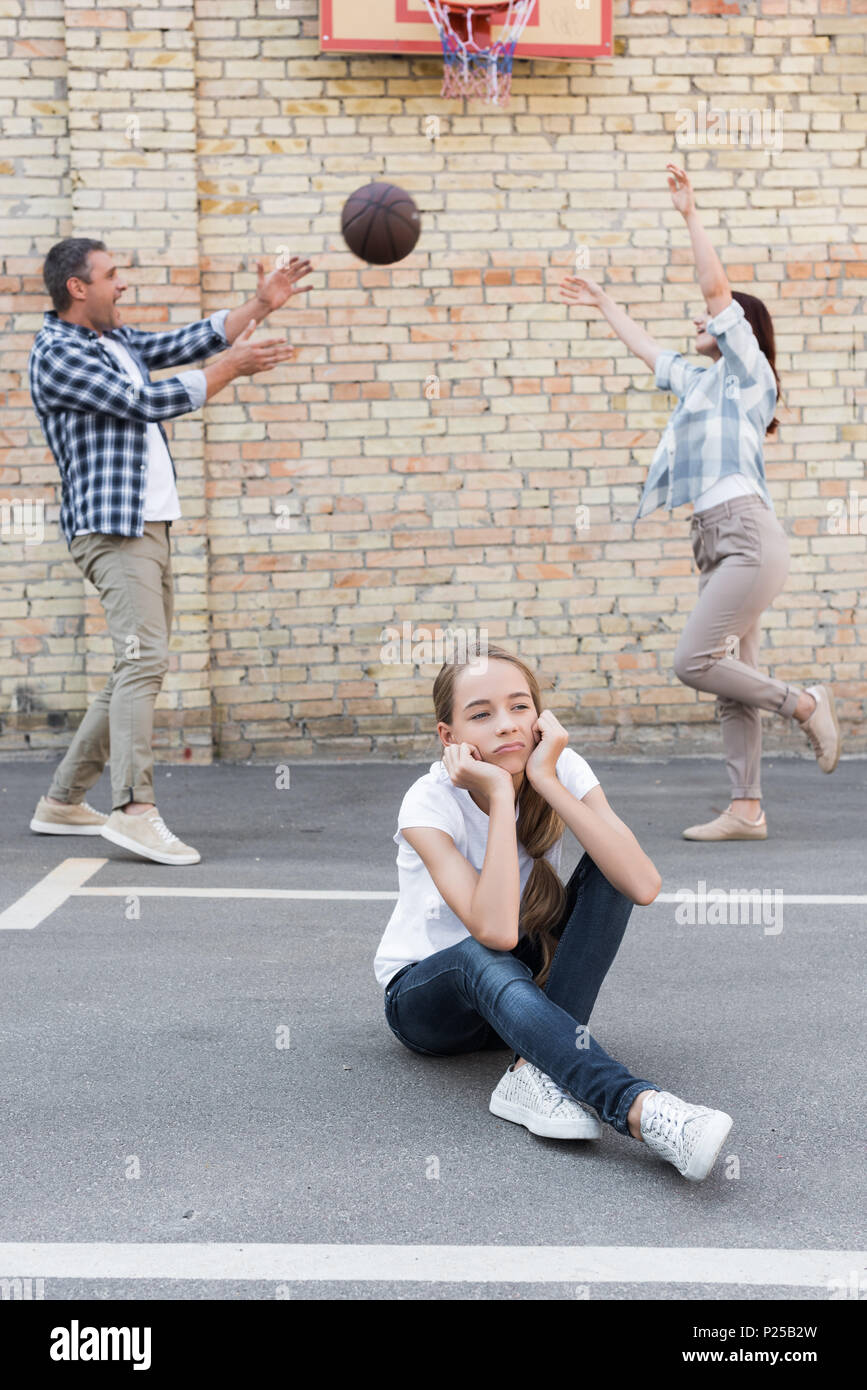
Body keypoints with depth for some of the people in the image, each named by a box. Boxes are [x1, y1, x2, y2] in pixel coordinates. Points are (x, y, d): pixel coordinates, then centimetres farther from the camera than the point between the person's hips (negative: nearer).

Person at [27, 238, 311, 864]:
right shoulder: (56, 355, -8)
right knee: (144, 657, -20)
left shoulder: (118, 339, 20)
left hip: (150, 526, 9)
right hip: (111, 527, -9)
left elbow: (184, 343, 19)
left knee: (138, 667, 9)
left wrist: (261, 305, 13)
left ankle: (63, 801, 16)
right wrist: (233, 367, -7)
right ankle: (135, 810, -23)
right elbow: (147, 402, -13)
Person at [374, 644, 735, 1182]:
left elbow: (643, 886, -32)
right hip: (426, 993, -3)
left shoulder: (563, 770, -15)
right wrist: (499, 795, -36)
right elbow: (495, 930, -39)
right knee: (483, 958, -39)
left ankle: (539, 1071, -33)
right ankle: (639, 1108, -52)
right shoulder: (431, 802, -24)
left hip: (531, 988, 4)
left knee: (608, 869, -23)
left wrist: (548, 781, -33)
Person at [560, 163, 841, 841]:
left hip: (748, 535, -9)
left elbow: (717, 284, -5)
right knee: (731, 682, 3)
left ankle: (805, 702, -1)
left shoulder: (746, 371, 4)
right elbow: (648, 349, 41)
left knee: (694, 661, -17)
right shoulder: (701, 381, 26)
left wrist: (691, 214, -1)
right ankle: (747, 811, 3)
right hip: (720, 541, 9)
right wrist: (605, 304, 47)